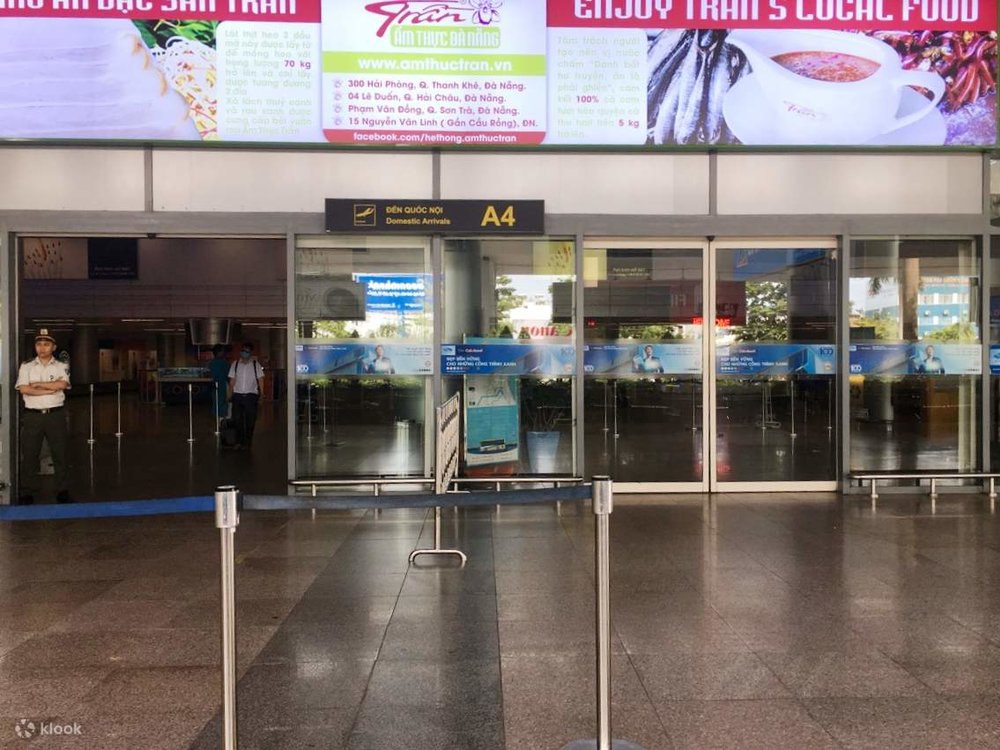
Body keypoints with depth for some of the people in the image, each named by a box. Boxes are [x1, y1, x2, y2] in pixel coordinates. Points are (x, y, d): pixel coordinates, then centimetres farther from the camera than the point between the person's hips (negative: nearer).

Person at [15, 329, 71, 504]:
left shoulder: (61, 367, 7)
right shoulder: (26, 367, 8)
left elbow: (62, 384, -13)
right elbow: (23, 389, -7)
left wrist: (37, 384, -8)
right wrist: (50, 389, -10)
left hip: (56, 415, 0)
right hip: (32, 416, 0)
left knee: (60, 453, 3)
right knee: (29, 454, 3)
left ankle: (62, 490, 10)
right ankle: (28, 492, 11)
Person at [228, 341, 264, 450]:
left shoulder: (256, 364, 4)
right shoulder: (235, 364, 8)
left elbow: (260, 380, 4)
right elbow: (232, 381, 10)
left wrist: (262, 395, -3)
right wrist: (230, 395, 4)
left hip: (251, 395, -1)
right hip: (237, 395, 2)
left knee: (250, 421, 1)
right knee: (237, 419, 0)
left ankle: (247, 443, 10)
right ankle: (238, 442, 11)